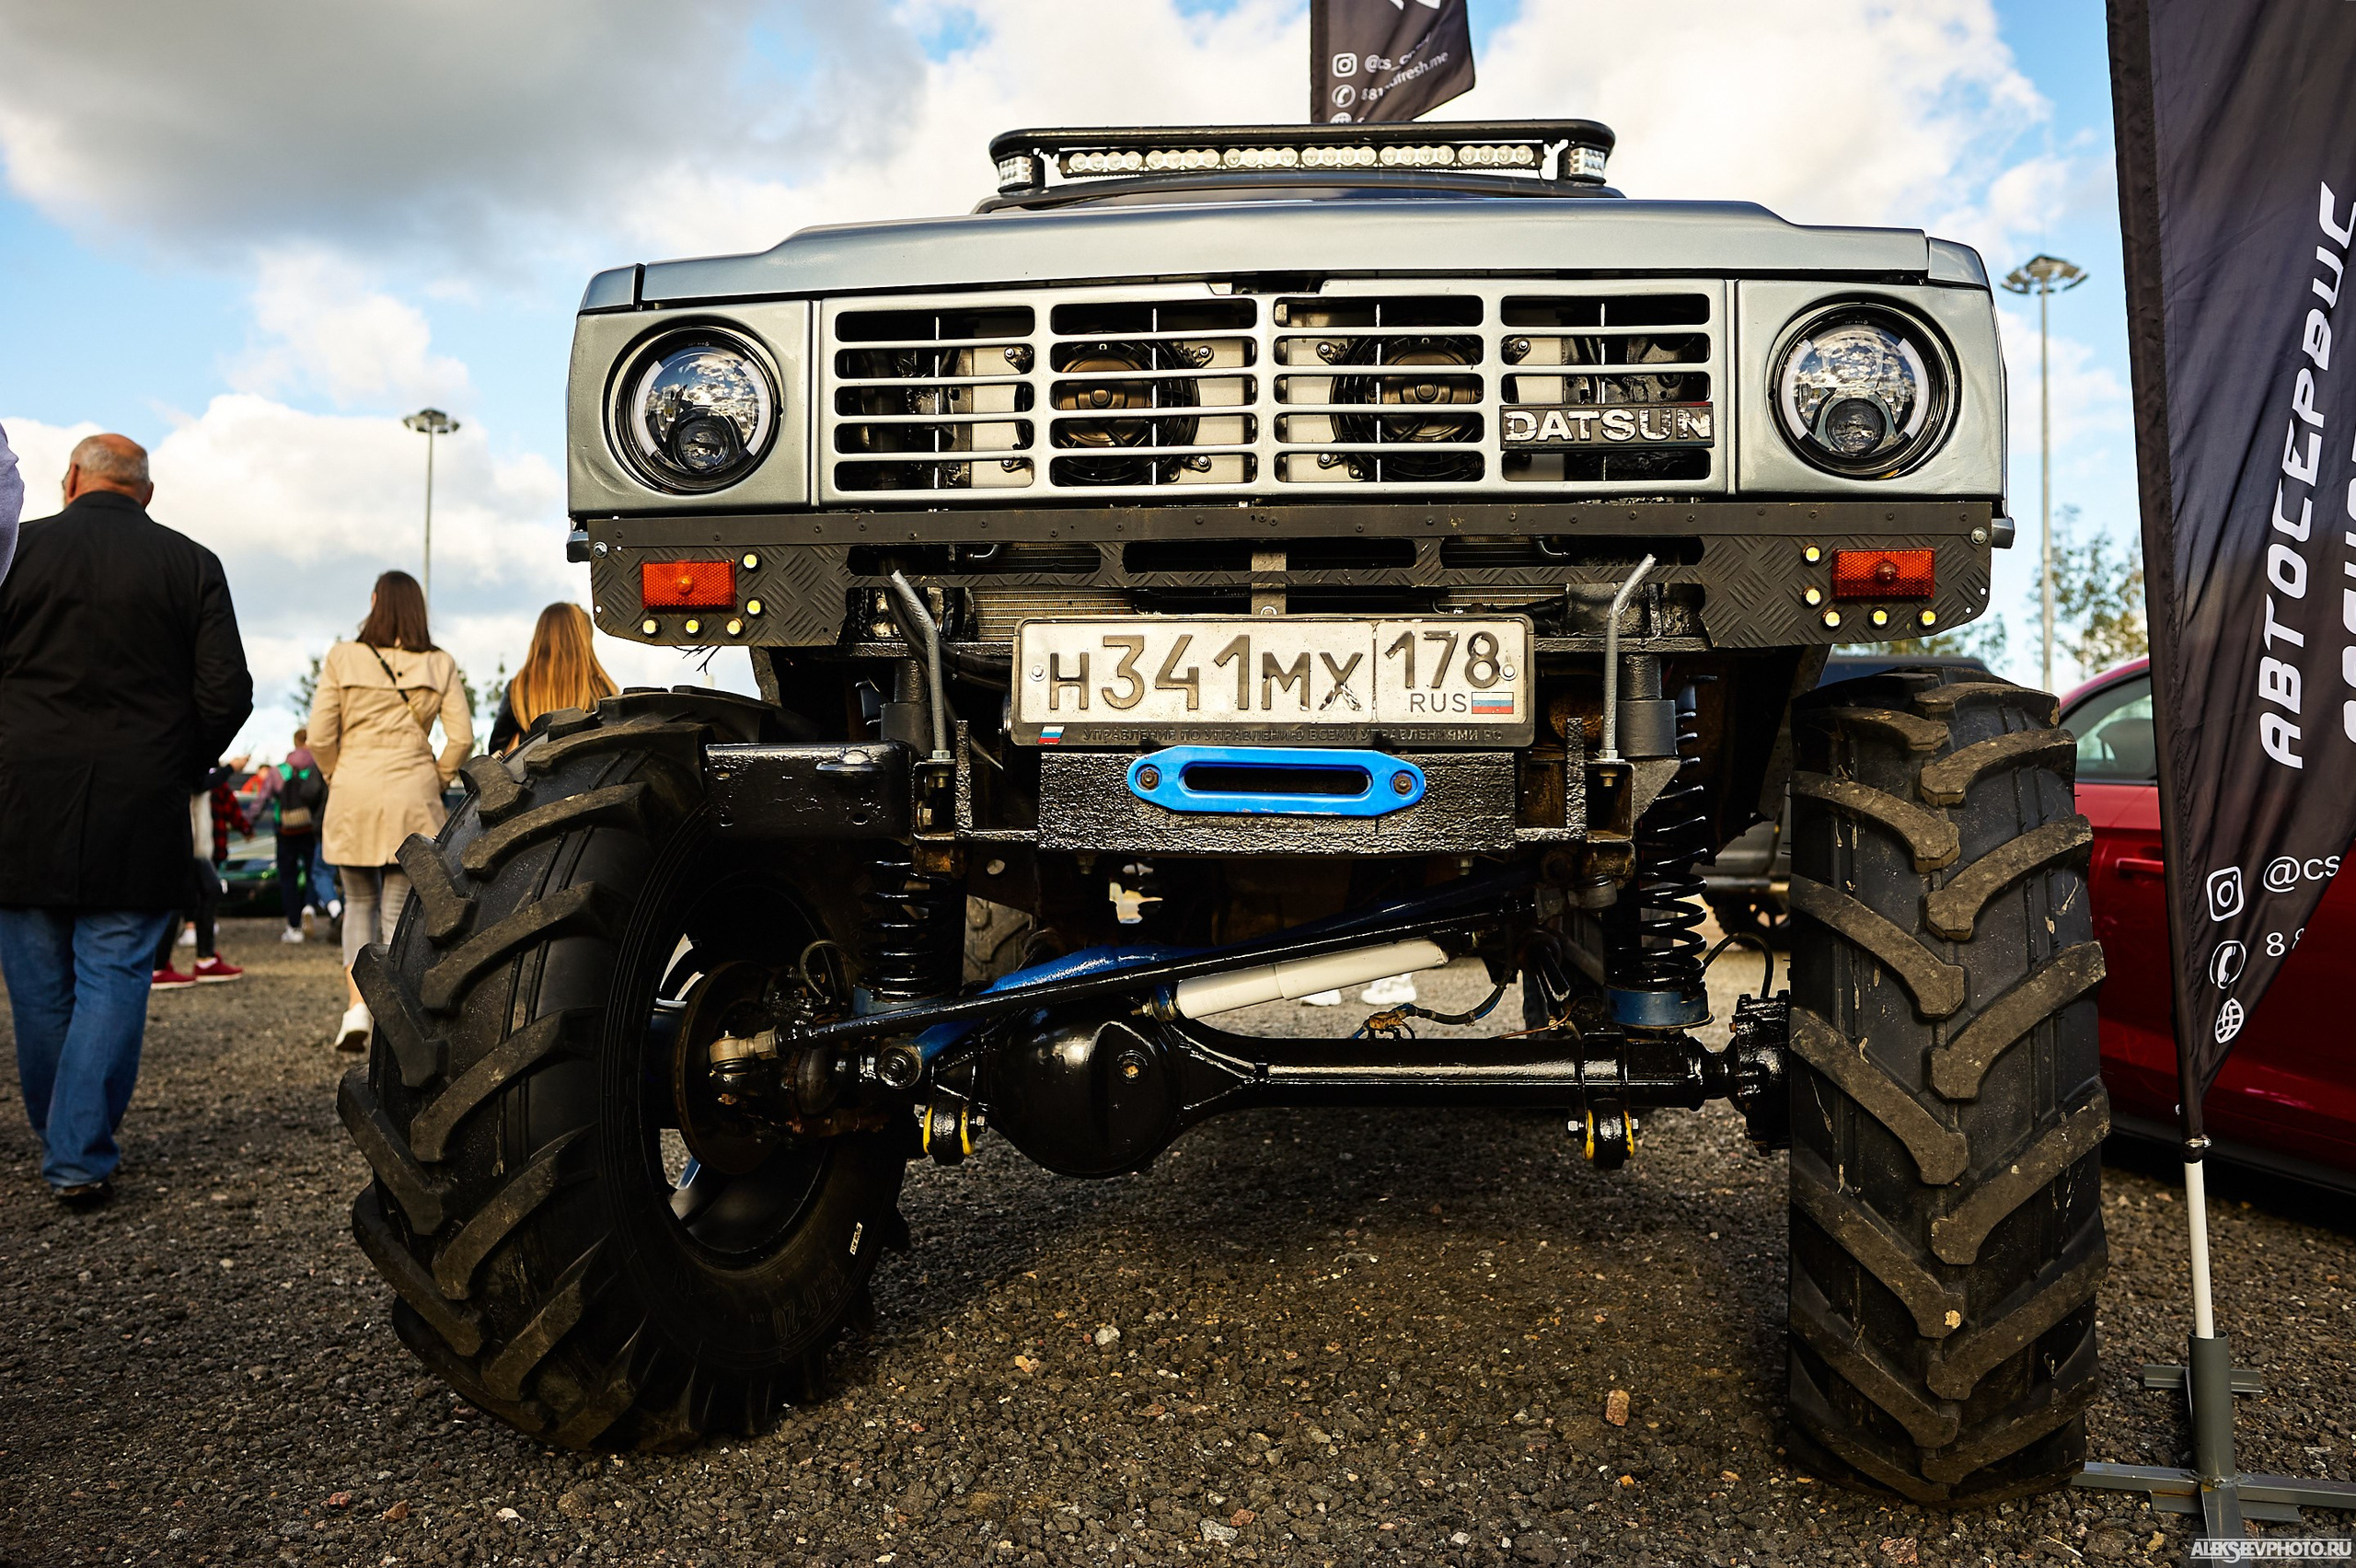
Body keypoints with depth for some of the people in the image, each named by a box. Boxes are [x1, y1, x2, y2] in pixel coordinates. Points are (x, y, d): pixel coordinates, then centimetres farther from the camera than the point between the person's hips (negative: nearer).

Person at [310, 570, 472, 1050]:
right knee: (398, 910, 5)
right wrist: (434, 781, 8)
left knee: (359, 903, 16)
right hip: (412, 801, 0)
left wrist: (338, 778, 13)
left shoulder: (342, 658, 0)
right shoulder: (440, 666, 2)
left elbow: (319, 736, -3)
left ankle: (357, 1007, 3)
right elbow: (462, 739, -5)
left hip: (353, 798, 0)